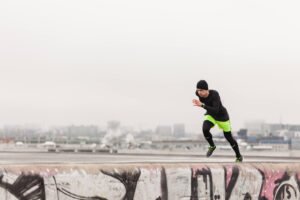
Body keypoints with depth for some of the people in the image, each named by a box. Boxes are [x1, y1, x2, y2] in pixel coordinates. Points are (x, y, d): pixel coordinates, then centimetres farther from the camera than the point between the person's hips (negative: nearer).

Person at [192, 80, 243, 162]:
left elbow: (215, 111, -46)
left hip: (221, 116, -4)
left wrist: (202, 105, -55)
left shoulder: (215, 94, -38)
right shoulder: (198, 93, -23)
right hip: (210, 115, 4)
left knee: (228, 137, 10)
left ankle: (239, 156, 35)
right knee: (205, 129, -25)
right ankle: (212, 146, 5)